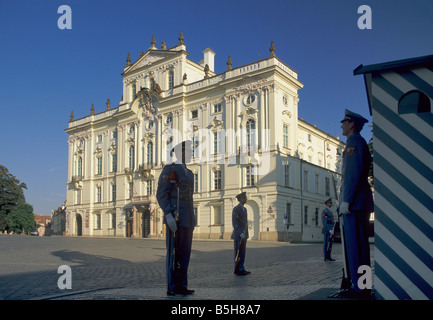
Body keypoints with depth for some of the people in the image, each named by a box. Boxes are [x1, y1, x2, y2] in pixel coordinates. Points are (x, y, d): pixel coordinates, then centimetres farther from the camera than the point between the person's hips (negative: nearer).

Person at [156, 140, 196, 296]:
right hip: (175, 219, -8)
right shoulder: (169, 169, -4)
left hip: (187, 220, 8)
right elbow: (161, 194, -12)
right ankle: (171, 287, 3)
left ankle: (181, 286, 15)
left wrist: (192, 220, 19)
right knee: (174, 253, -4)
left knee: (184, 253, 8)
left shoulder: (189, 174, 21)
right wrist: (168, 215, -22)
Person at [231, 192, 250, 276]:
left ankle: (241, 269, 15)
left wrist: (246, 233, 17)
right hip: (238, 234, -8)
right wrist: (240, 233, -23)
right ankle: (238, 270, 2)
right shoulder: (236, 209, -12)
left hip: (244, 234, 8)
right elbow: (234, 223, -17)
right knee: (238, 252, -4)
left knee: (242, 252, 9)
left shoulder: (244, 209, 16)